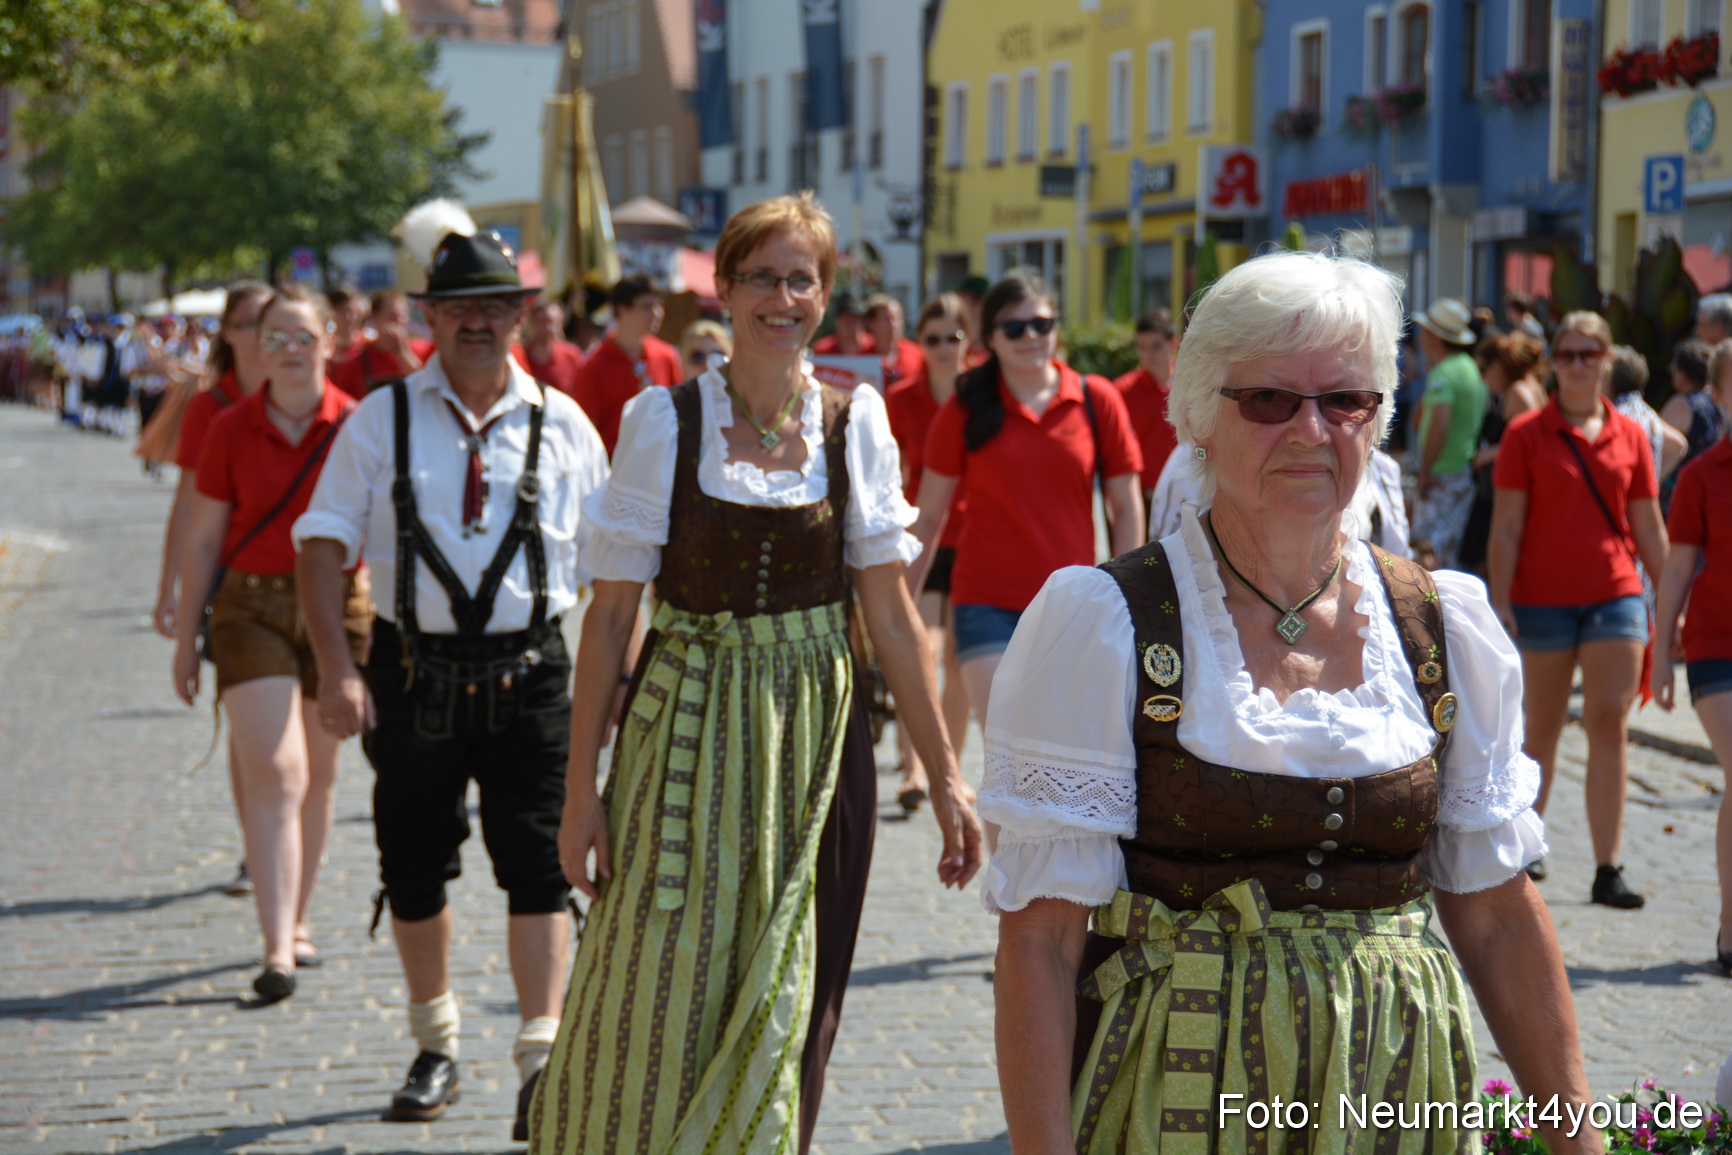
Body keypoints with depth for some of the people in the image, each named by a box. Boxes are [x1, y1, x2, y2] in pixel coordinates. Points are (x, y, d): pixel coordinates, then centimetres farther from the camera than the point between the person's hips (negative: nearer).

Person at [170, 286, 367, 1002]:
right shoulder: (231, 429, 0)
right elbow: (200, 540, 6)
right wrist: (186, 636, 5)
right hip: (251, 608, -1)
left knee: (319, 776, 11)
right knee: (273, 771, -11)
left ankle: (297, 919, 29)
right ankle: (277, 949, -14)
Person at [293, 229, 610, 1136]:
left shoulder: (561, 425, 3)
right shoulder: (381, 420, 1)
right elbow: (323, 544, -2)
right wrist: (335, 669, -12)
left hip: (527, 675, -1)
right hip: (413, 673, 1)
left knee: (537, 866, -7)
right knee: (414, 871, 11)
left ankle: (543, 1059, -3)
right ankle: (436, 1046, 29)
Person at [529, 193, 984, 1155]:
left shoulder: (853, 421, 1)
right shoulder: (664, 420, -4)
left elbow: (888, 609, 2)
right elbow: (611, 613, -2)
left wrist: (943, 776, 0)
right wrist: (581, 786, -5)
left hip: (817, 735, 2)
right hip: (689, 728, -2)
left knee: (786, 1007, 9)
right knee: (660, 1003, 0)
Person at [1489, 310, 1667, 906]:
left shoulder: (1630, 435, 7)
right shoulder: (1526, 434, -1)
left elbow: (1649, 528, 12)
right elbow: (1506, 526, -3)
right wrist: (1499, 602, -10)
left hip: (1615, 595, 2)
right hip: (1542, 600, -2)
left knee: (1610, 724, -6)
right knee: (1542, 728, 9)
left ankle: (1607, 870, -5)